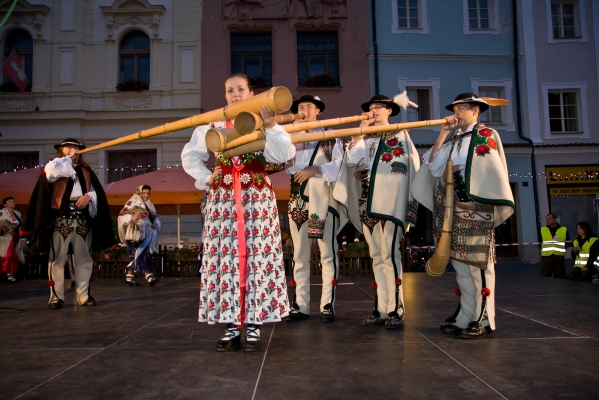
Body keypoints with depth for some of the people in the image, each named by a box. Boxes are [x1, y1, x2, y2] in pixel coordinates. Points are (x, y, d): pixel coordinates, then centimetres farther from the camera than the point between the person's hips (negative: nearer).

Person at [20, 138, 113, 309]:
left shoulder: (85, 170, 19)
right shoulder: (54, 166, 9)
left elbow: (98, 192, 14)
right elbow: (51, 173, -17)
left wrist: (88, 196, -7)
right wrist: (67, 158, -5)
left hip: (83, 219, 3)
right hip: (60, 219, -3)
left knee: (83, 258, 5)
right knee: (57, 258, -2)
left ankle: (84, 295, 11)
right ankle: (56, 296, 4)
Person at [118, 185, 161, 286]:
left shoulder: (149, 205, 20)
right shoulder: (132, 202, -1)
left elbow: (156, 217, 20)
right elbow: (121, 215, -9)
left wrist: (156, 224, -2)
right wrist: (131, 218, -29)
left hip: (146, 236, 7)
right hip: (135, 235, -7)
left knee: (135, 256, 8)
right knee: (140, 255, -12)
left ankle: (129, 278, 14)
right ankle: (148, 276, -18)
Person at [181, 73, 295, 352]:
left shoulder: (264, 126, 7)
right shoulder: (212, 127, 14)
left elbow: (284, 155, -9)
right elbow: (189, 155, 19)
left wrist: (271, 125, -18)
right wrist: (206, 179, 6)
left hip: (258, 199, -2)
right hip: (222, 200, 2)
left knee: (257, 258, -4)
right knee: (225, 259, 0)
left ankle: (253, 326, 6)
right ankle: (231, 326, 10)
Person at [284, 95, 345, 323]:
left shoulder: (330, 137, 9)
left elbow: (340, 164, -5)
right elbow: (284, 163, 3)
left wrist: (315, 170, -16)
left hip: (323, 201, -3)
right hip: (298, 202, 4)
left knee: (327, 254, -3)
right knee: (300, 255, 5)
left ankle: (327, 305, 3)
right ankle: (300, 306, 11)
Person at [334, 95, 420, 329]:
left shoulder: (400, 134, 8)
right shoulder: (366, 138, 20)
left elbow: (413, 166, 3)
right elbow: (351, 160, 4)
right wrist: (361, 129, 2)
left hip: (390, 202, -5)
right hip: (368, 202, 5)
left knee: (389, 254, -11)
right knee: (376, 256, 5)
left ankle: (396, 310, -6)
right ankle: (381, 309, 9)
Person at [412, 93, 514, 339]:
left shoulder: (486, 135, 3)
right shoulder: (453, 140, 20)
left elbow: (494, 173, -6)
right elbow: (434, 167, 6)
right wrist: (443, 134, 5)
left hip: (474, 211, -6)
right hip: (450, 211, 6)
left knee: (476, 263, -5)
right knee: (460, 265, 8)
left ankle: (482, 320, 3)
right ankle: (465, 317, 16)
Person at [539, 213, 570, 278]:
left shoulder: (564, 230, 6)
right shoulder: (542, 230, 8)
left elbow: (568, 243, 10)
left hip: (559, 257, 1)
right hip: (546, 257, -1)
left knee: (560, 278, 10)